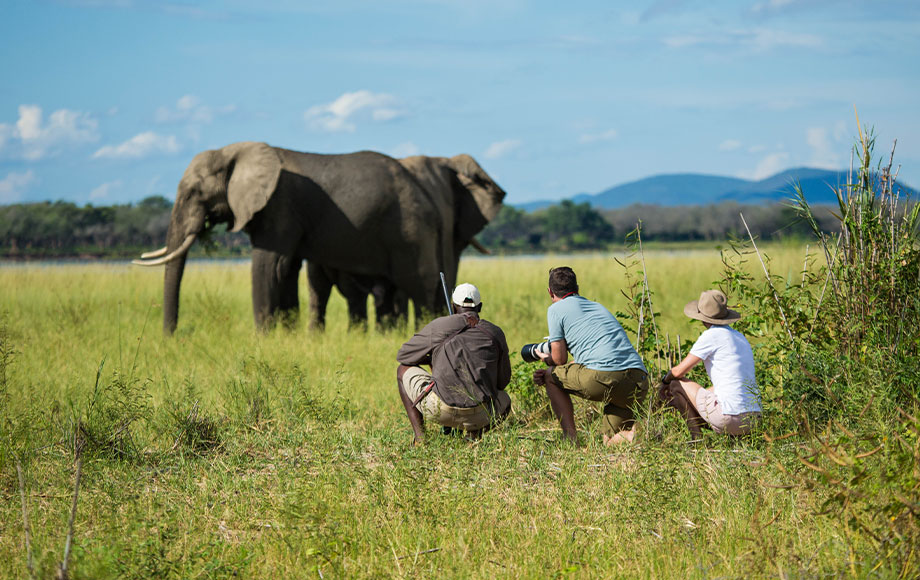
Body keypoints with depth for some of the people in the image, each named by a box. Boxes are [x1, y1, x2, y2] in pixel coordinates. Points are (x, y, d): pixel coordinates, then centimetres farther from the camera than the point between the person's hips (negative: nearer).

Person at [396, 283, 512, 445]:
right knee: (504, 402, 39)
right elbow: (503, 381, 22)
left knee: (404, 370, 25)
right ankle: (474, 433, 9)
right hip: (479, 416, 3)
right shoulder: (495, 333, 13)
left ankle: (420, 436, 12)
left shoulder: (438, 326, 7)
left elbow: (402, 355, 19)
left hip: (439, 410, -3)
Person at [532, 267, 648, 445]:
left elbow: (560, 360, 10)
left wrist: (547, 359, 34)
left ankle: (571, 440, 8)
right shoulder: (598, 306, 32)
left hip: (604, 376, -6)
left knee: (551, 378, 21)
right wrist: (552, 373, 38)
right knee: (611, 441, 22)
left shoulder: (556, 309, 11)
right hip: (640, 382, 6)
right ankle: (630, 429, -11)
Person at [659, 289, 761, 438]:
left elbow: (679, 371, -2)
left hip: (729, 418, -8)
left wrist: (666, 379, 22)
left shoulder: (712, 335, -6)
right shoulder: (740, 337, 19)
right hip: (753, 420, 8)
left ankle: (697, 437, 4)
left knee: (676, 384, 10)